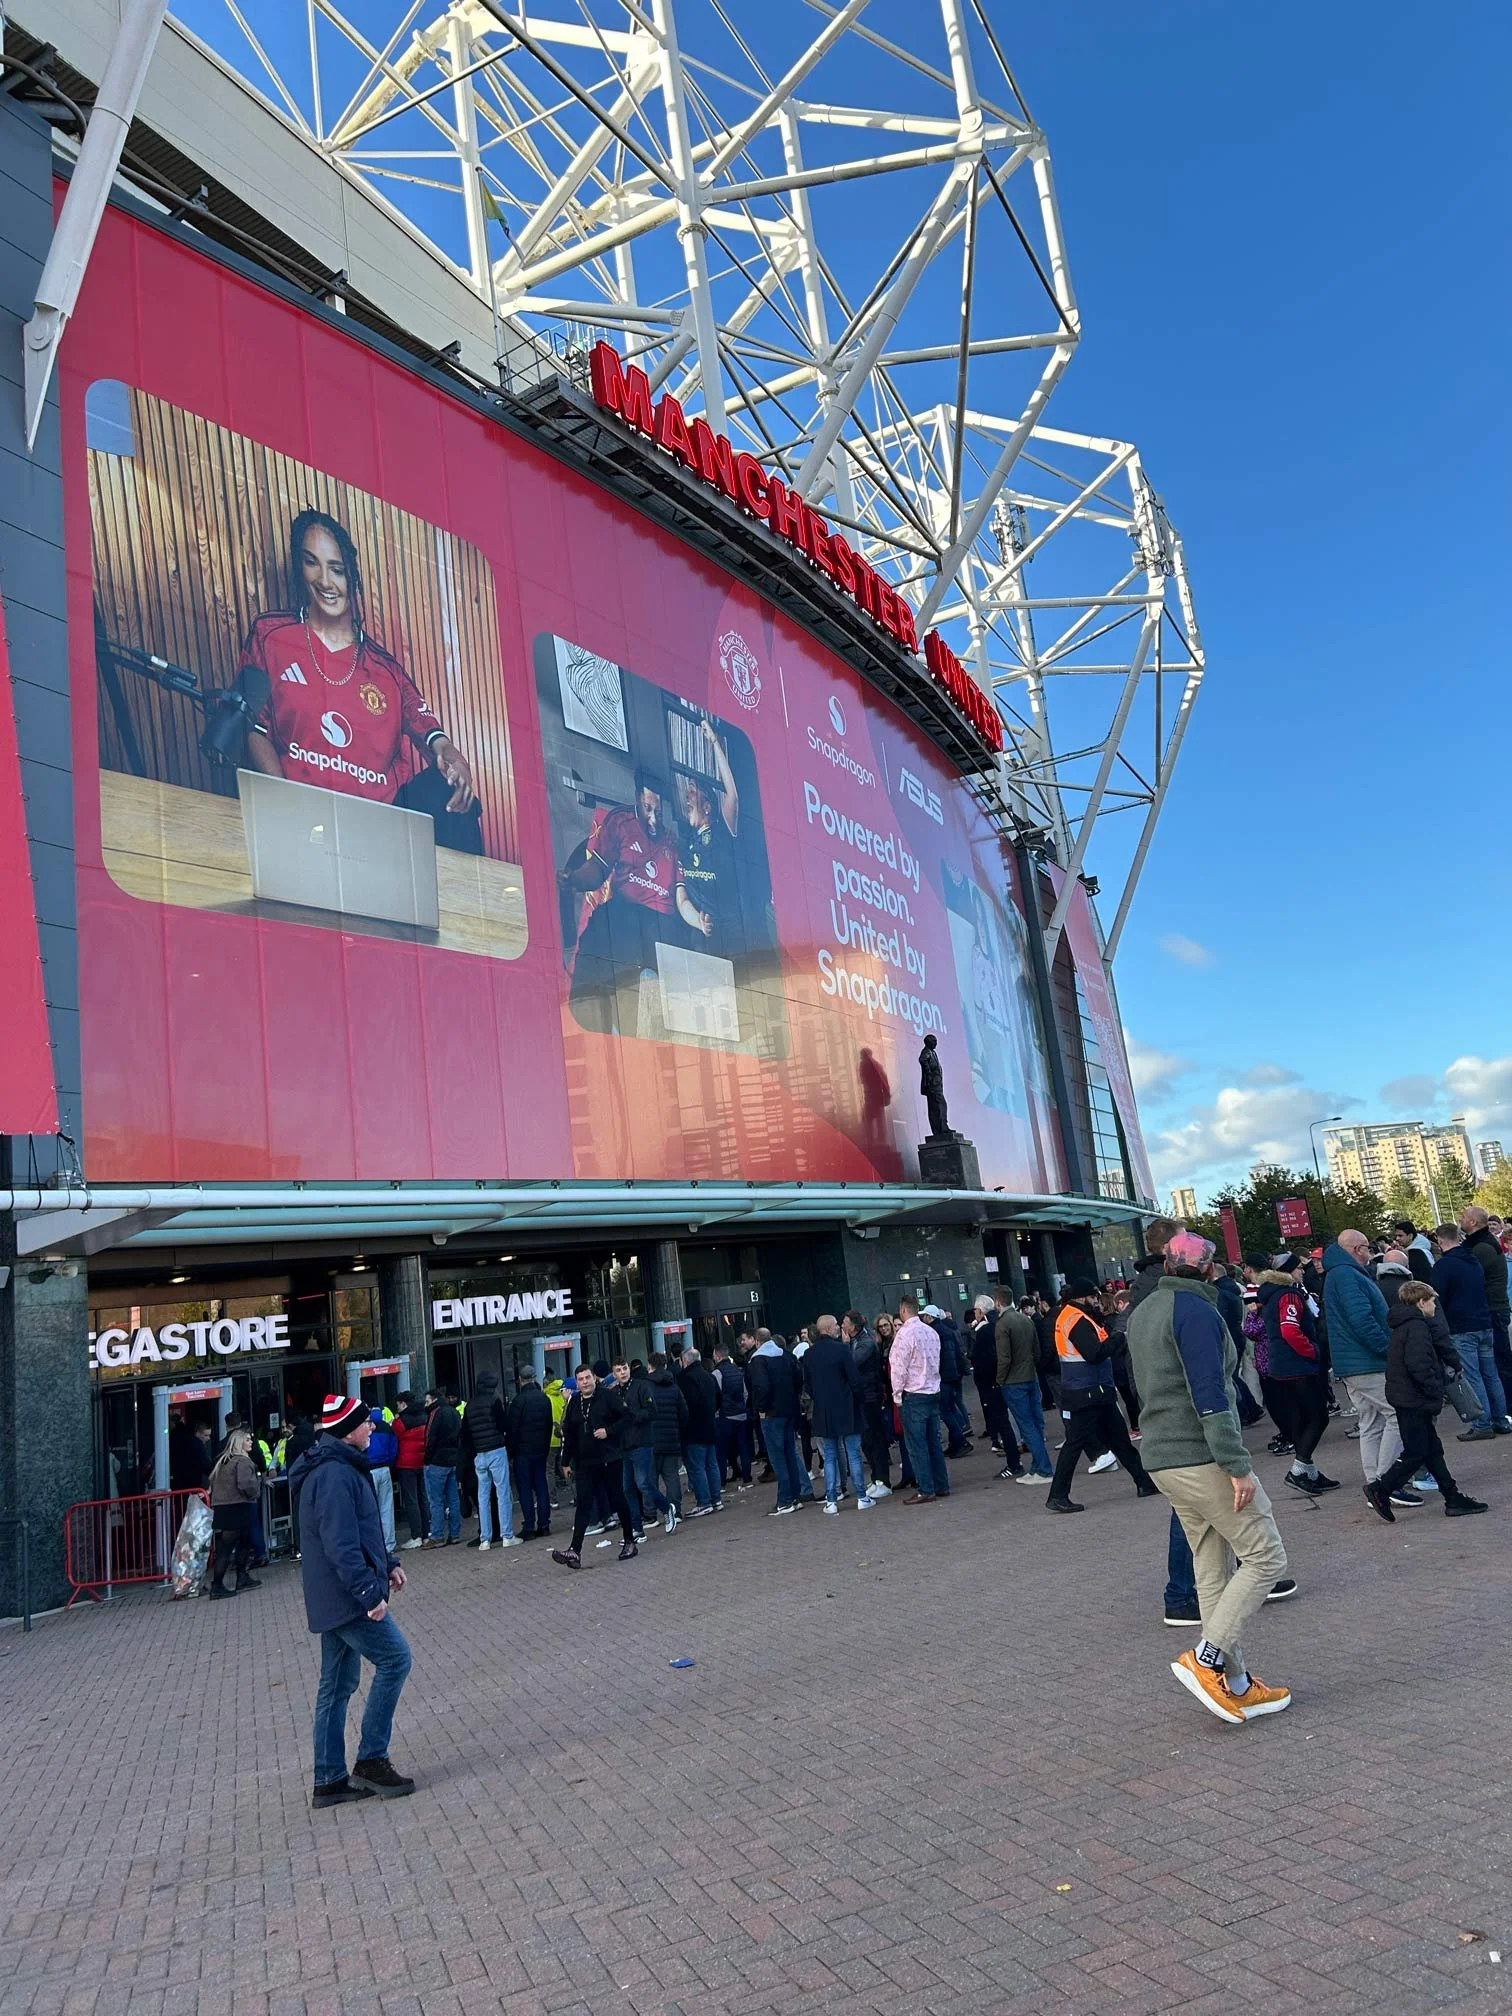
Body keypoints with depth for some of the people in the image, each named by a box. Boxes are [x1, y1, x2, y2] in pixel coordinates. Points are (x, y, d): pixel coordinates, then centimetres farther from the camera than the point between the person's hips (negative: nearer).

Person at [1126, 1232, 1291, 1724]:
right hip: (1203, 1458, -9)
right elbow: (1210, 1396, -21)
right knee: (1265, 1557, 0)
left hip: (1162, 1458, 9)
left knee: (1214, 1572, 13)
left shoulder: (1142, 1312, 15)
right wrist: (1238, 1466, -20)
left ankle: (1236, 1687, 16)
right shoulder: (1195, 1310, -14)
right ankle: (1206, 1659, -5)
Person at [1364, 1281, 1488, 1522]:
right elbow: (1418, 1366, -25)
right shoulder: (1418, 1327, -17)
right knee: (1415, 1454, -4)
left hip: (1408, 1400, 10)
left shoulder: (1402, 1326, 15)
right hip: (1414, 1401, -10)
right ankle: (1380, 1489, -1)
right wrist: (1437, 1390, -16)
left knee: (1432, 1450, 13)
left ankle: (1454, 1498, 18)